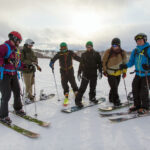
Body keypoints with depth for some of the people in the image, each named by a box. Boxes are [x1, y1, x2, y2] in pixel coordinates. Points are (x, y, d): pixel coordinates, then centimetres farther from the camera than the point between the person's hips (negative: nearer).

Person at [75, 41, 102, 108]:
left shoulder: (96, 54, 3)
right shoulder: (84, 54, 4)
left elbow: (99, 63, 4)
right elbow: (81, 64, 8)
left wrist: (100, 71, -6)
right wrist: (79, 73, 7)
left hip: (94, 74, 1)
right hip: (85, 74, -1)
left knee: (93, 87, 13)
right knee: (83, 88, -7)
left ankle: (92, 98, 34)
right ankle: (78, 100, 0)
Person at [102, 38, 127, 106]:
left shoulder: (123, 53, -1)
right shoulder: (108, 52, -9)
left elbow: (124, 63, 10)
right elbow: (104, 62, 2)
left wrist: (124, 72, 4)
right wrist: (104, 70, 2)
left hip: (118, 73, 4)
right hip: (110, 73, -3)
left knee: (115, 87, 12)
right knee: (114, 87, -11)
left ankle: (111, 98, 32)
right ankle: (116, 101, 2)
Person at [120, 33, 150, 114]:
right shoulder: (135, 51, 7)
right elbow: (131, 62, 10)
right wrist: (125, 66, -7)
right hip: (138, 74, 6)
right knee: (135, 90, 9)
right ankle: (137, 105, 26)